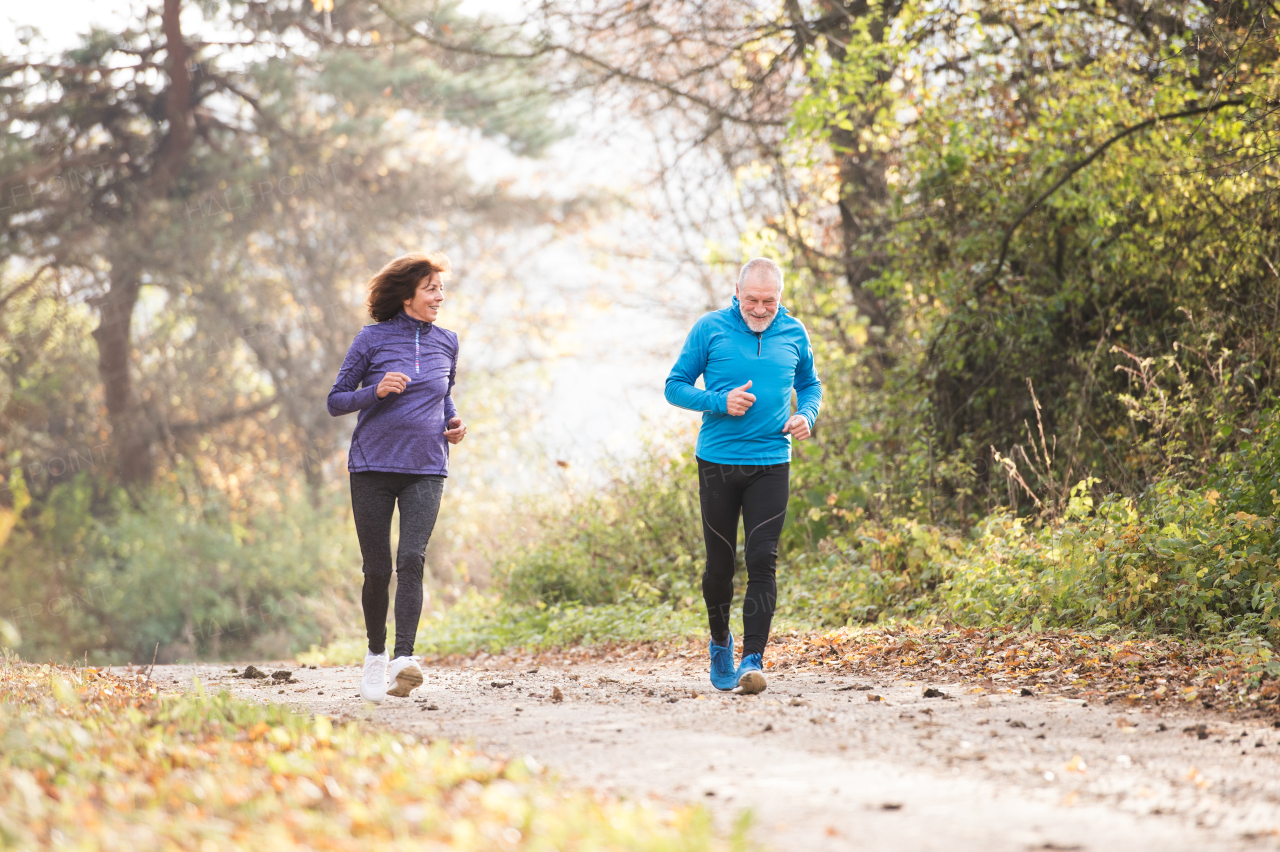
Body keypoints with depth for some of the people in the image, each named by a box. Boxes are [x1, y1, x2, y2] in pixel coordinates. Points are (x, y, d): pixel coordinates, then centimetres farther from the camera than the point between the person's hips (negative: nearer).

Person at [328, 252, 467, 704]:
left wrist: (454, 422, 6)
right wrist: (376, 391, -15)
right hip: (373, 467, -1)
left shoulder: (446, 342, 9)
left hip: (425, 470, 1)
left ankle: (404, 660, -26)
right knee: (378, 570, 2)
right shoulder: (373, 339, -1)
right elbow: (336, 401, 3)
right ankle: (376, 653, 24)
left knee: (411, 560, -17)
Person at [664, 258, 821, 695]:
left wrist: (806, 415, -3)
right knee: (720, 563, 7)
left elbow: (810, 385, 19)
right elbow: (675, 386, 1)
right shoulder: (709, 329, -3)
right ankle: (720, 642, 31)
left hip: (771, 465, 1)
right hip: (717, 462, -1)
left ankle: (753, 659, -11)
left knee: (762, 561, -10)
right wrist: (720, 401, -16)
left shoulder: (793, 334, 5)